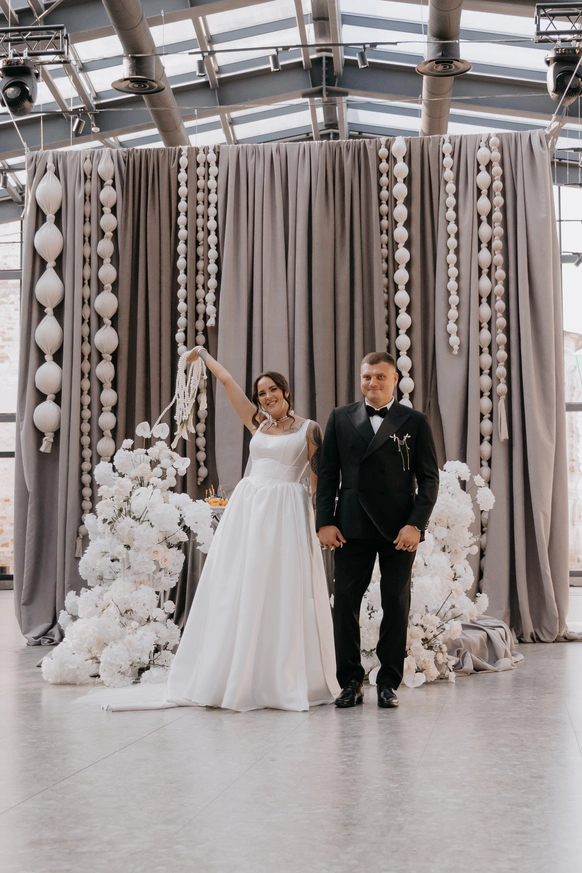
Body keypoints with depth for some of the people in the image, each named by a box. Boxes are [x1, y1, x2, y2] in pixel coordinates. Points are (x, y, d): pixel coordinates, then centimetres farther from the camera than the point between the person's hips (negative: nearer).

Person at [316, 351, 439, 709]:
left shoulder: (415, 422, 4)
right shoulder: (341, 418, 10)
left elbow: (429, 478, 1)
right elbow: (328, 473, 9)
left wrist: (416, 524, -10)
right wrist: (325, 521, -1)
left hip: (398, 529, -1)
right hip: (352, 528, 1)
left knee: (396, 605, 4)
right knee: (345, 602, 0)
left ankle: (389, 683, 14)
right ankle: (351, 682, 9)